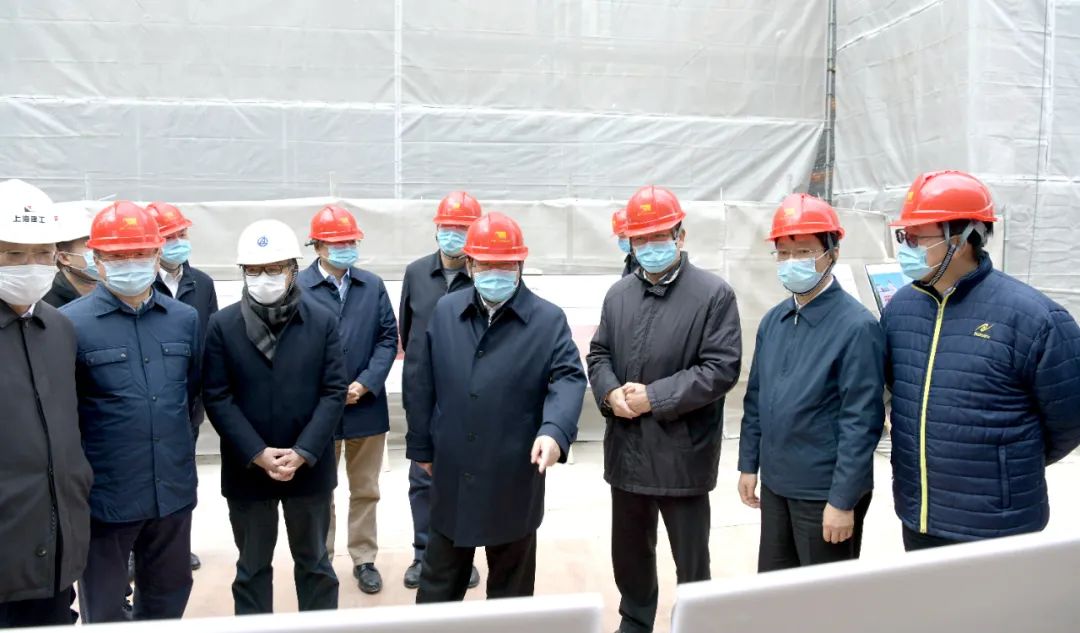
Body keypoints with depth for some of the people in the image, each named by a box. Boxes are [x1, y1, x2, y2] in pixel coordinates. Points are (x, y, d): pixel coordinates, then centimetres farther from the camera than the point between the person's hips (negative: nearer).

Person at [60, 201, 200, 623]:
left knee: (168, 599, 21)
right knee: (104, 612, 15)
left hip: (173, 490, 4)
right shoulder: (71, 323, -12)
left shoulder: (185, 319, 3)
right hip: (104, 494, -4)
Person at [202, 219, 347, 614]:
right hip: (247, 468, 0)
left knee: (314, 562, 17)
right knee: (252, 566, 16)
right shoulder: (223, 325, -4)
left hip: (310, 466, 0)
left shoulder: (322, 321, -4)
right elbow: (217, 398, -7)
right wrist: (258, 454, -15)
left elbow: (334, 392, -7)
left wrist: (303, 453, -15)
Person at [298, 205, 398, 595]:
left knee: (365, 490, 14)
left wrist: (365, 384, -10)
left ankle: (364, 559, 29)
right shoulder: (298, 289, -9)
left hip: (367, 406, 3)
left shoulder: (373, 286, 4)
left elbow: (388, 338, 1)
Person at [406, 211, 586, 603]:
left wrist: (554, 431, -33)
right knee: (440, 576, 19)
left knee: (510, 582, 17)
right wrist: (421, 447, 9)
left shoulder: (548, 320, -6)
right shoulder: (445, 311, 3)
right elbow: (425, 386, 7)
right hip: (452, 473, 3)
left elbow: (568, 378, -15)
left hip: (514, 476, -2)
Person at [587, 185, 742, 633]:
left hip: (681, 453, -5)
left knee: (691, 559, 11)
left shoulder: (714, 294, -9)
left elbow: (721, 368, -15)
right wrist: (610, 393, -10)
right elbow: (599, 355, 12)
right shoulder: (619, 294, 9)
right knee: (629, 551, 21)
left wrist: (655, 398, -19)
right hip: (626, 449, 5)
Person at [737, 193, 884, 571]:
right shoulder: (773, 321, 4)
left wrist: (843, 500, -18)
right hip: (775, 485, 7)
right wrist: (749, 465, 11)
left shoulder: (856, 326, -17)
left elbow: (861, 422, -18)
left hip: (825, 493, -6)